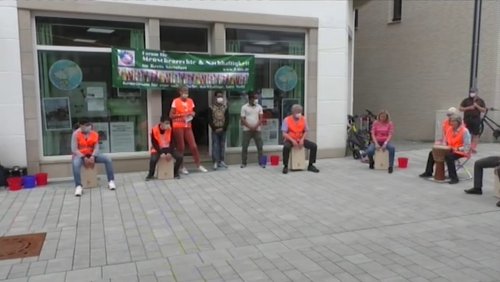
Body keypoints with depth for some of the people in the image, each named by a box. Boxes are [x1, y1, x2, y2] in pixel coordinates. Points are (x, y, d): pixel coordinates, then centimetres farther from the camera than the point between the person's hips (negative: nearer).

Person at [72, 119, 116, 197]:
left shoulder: (94, 134, 0)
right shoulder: (76, 134, -10)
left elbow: (96, 147, -5)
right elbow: (74, 149, -13)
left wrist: (93, 156, -23)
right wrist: (84, 158, -21)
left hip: (91, 155, 4)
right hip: (80, 155, -3)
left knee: (108, 160, -17)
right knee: (76, 164, -38)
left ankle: (111, 181, -14)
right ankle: (78, 186, -35)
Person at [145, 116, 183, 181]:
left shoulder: (170, 129, -7)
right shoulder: (154, 130, -17)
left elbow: (171, 142, -4)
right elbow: (154, 143, -15)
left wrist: (169, 152, -18)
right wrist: (161, 153, -25)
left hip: (168, 148, 3)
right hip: (158, 149, -3)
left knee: (180, 157, -20)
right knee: (153, 159, -34)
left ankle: (175, 172, 7)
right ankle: (151, 174, -3)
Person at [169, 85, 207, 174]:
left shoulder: (190, 101, 7)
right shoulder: (176, 101, -7)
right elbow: (171, 115, -7)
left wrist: (192, 114, -4)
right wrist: (182, 115, -19)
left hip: (188, 126, 4)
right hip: (178, 127, -4)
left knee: (193, 146, 2)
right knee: (181, 147, 1)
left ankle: (199, 165, 11)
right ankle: (182, 167, 12)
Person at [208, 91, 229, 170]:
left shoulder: (225, 107, 8)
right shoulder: (212, 108, 1)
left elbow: (227, 119, 4)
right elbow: (210, 119, -3)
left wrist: (223, 128, -8)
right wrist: (215, 128, -11)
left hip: (223, 130, 2)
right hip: (215, 130, -2)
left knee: (222, 145, 6)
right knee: (215, 146, -4)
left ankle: (221, 161, 12)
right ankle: (216, 162, -2)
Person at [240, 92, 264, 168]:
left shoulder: (259, 107, 6)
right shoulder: (244, 107, -1)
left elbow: (261, 118, 2)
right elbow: (242, 119, -4)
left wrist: (256, 126, -11)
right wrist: (250, 127, -12)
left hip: (257, 130, 2)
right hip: (247, 130, -2)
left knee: (260, 146, 0)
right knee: (244, 147, 1)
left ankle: (261, 162, 6)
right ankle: (243, 163, 9)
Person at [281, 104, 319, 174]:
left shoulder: (303, 119, 0)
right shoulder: (287, 120, -10)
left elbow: (306, 131, 4)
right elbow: (284, 133, -12)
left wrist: (302, 140, -14)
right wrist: (292, 140, -23)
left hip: (300, 140, 4)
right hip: (290, 140, -4)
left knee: (314, 146, -15)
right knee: (286, 147, -38)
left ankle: (310, 165, 0)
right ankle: (285, 166, -20)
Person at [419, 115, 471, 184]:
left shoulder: (464, 131, -15)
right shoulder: (450, 129, 6)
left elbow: (467, 147, -18)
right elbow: (446, 141, 16)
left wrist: (457, 149, -27)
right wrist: (443, 145, -5)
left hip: (460, 152, -8)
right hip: (450, 150, 8)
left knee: (448, 156, -38)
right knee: (432, 153, 1)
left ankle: (454, 178, -31)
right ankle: (428, 172, 13)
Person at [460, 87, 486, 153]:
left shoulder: (480, 101, 7)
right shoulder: (466, 100, 5)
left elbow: (484, 110, 4)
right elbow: (461, 108, 1)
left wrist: (477, 106, -11)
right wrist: (469, 108, -12)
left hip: (476, 119, 1)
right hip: (467, 119, -1)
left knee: (475, 135, 1)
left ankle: (473, 148, 6)